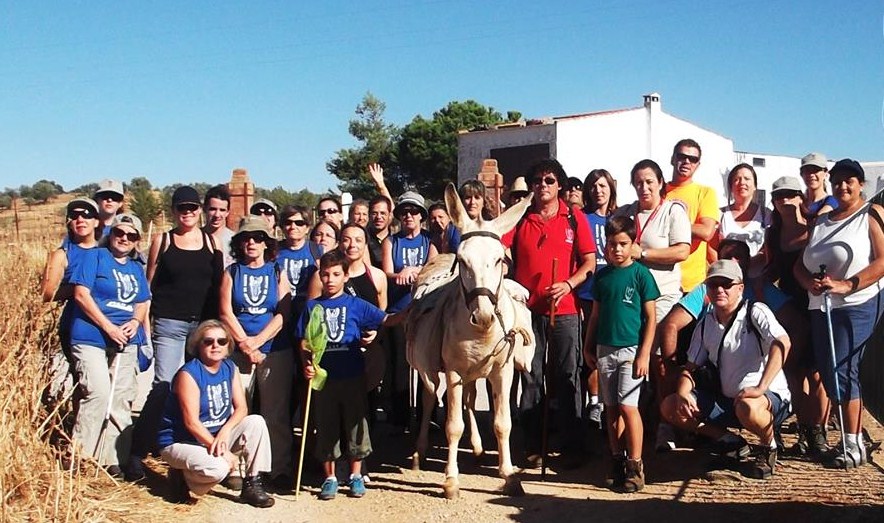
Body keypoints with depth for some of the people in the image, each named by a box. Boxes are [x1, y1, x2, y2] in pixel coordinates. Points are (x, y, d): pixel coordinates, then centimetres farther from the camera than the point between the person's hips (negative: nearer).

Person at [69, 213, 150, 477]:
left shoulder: (136, 268, 17)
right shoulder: (94, 257, 0)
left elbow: (143, 302, 17)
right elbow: (81, 294, -9)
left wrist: (136, 322, -7)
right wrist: (109, 327, -15)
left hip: (126, 341, 6)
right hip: (91, 338, -6)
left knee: (121, 399, 6)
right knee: (98, 393, -18)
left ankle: (113, 460, 13)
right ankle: (80, 457, -7)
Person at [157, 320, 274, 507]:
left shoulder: (229, 368, 3)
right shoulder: (188, 374, -19)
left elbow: (241, 408, -2)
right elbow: (191, 423, -23)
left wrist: (225, 432, -23)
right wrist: (222, 451, -26)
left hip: (218, 435, 7)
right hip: (180, 442, -7)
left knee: (256, 422, -14)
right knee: (218, 468, -34)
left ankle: (252, 485, -8)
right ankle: (182, 477, 0)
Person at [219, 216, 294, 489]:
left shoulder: (277, 273, 9)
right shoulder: (232, 272, 9)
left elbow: (283, 314, 0)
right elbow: (226, 312, 1)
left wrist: (258, 340, -11)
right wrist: (245, 344, -9)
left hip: (276, 351, 0)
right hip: (239, 351, 0)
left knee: (277, 412, -1)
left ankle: (281, 471, 4)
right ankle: (236, 468, 4)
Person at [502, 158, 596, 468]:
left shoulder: (575, 219, 4)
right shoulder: (520, 219, 7)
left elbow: (589, 262, 1)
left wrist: (568, 284, -15)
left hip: (564, 309, -1)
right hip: (527, 308, 1)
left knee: (567, 377, 2)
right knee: (530, 377, 6)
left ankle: (572, 447, 12)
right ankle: (533, 447, 15)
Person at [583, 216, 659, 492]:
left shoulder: (641, 273, -4)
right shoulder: (601, 276, 9)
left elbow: (651, 317, -5)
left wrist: (644, 354, -10)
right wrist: (588, 347, 12)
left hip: (631, 349, -5)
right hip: (605, 350, 5)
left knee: (628, 406, -9)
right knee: (612, 408, 9)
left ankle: (635, 467, 0)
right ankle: (617, 461, 18)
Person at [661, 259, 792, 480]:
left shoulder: (755, 312, -11)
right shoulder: (705, 325, 6)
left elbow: (782, 343, -28)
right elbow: (690, 368, 10)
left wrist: (760, 387, -36)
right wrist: (682, 394, -12)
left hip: (771, 396, -6)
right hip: (725, 400, 6)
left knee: (747, 407, -41)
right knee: (669, 407, -7)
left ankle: (768, 447, -6)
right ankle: (729, 441, 7)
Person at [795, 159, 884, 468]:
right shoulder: (820, 222, 17)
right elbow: (800, 265, 14)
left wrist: (846, 285, -22)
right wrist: (810, 282, -9)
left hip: (859, 304, -6)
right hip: (821, 306, 7)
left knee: (841, 370, -13)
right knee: (828, 373, 6)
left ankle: (853, 445, -5)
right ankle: (853, 439, 17)